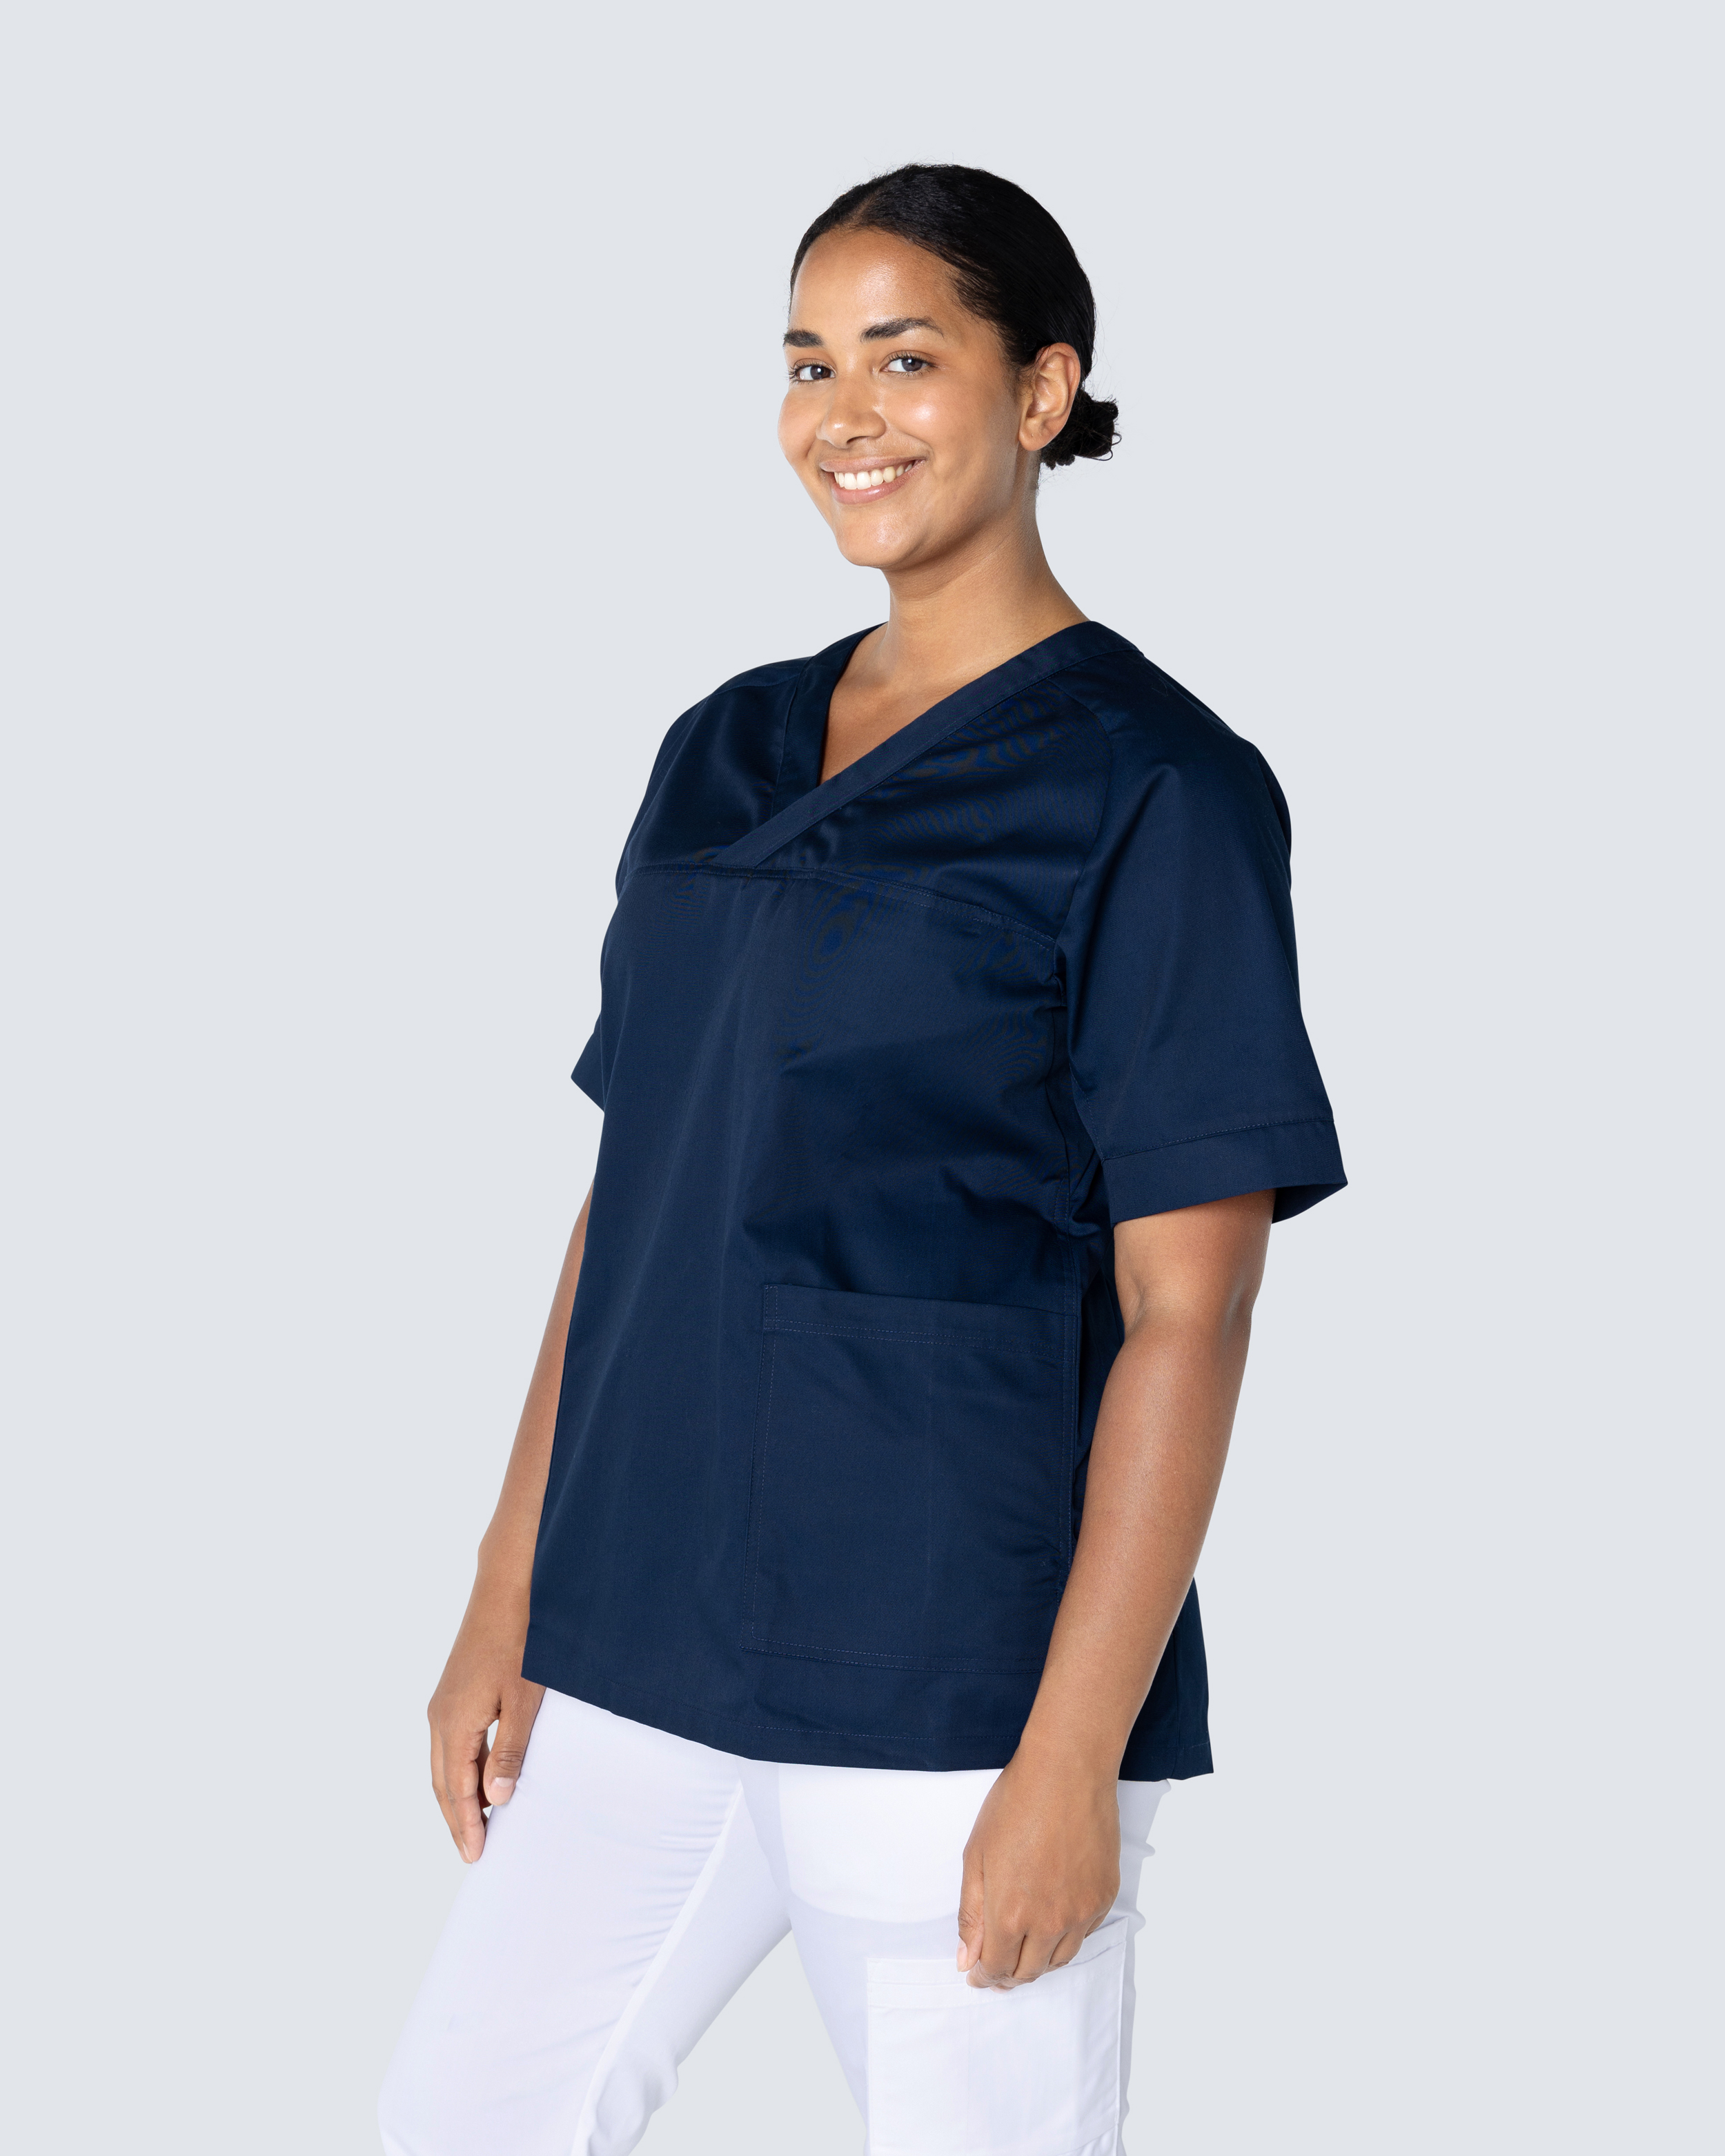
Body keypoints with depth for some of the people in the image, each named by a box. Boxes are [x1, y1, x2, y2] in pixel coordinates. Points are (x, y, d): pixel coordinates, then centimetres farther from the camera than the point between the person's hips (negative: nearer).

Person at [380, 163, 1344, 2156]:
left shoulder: (1150, 788, -7)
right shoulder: (721, 756, 11)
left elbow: (1185, 1314, -11)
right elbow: (626, 1193, 14)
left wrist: (1075, 1756, -15)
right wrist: (506, 1601, 10)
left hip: (953, 1689, -6)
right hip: (638, 1659, 6)